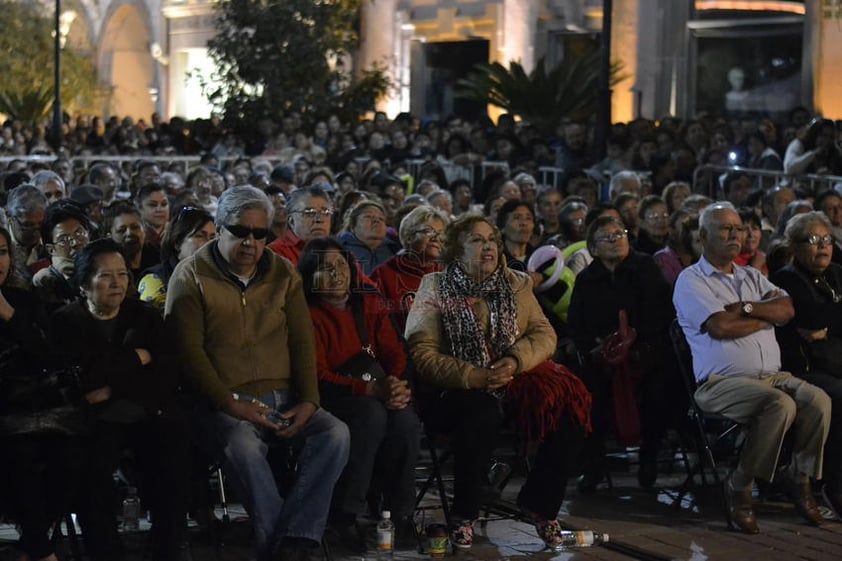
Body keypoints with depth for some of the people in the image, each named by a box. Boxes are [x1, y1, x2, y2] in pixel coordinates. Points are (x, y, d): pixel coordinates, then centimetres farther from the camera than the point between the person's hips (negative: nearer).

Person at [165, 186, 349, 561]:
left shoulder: (283, 273, 13)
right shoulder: (191, 276, 1)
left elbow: (302, 341, 9)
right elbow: (188, 351, -7)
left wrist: (308, 401, -6)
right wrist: (230, 404, -17)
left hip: (283, 398, 4)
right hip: (223, 403, -4)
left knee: (335, 434, -23)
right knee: (243, 446, -36)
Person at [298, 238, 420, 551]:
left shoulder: (369, 304, 12)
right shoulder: (309, 315, -6)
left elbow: (394, 352, 6)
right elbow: (318, 376, -14)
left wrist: (395, 385, -18)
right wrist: (371, 390, -27)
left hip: (377, 395, 4)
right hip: (330, 399, -4)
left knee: (405, 418, -29)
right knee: (372, 414, -35)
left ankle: (399, 512, -15)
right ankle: (344, 513, -25)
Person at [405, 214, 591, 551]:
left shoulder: (516, 284, 13)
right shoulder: (436, 288, 0)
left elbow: (545, 334, 8)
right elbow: (422, 354, -7)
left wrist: (517, 360, -14)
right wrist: (474, 377, -19)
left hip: (513, 383, 4)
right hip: (457, 389, -4)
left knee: (568, 407, -22)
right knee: (483, 413, -37)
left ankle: (539, 505, -4)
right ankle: (463, 516, -16)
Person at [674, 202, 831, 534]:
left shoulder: (752, 277, 24)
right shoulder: (691, 280, 4)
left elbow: (787, 309, 7)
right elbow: (720, 326, -12)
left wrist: (747, 308, -8)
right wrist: (766, 317, 2)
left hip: (773, 376, 6)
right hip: (722, 382, -6)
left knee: (818, 400, -23)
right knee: (781, 404, -33)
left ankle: (799, 477, -4)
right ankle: (739, 488, -18)